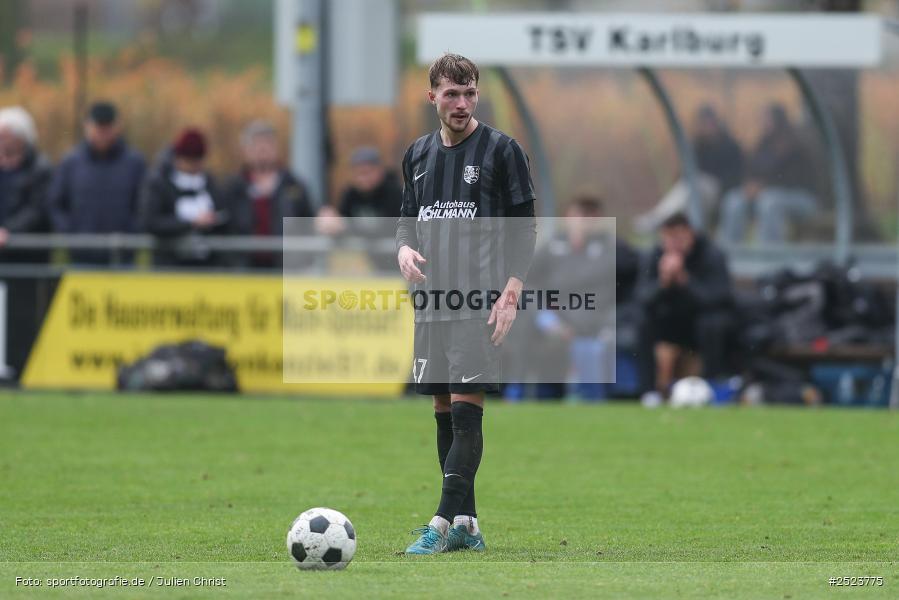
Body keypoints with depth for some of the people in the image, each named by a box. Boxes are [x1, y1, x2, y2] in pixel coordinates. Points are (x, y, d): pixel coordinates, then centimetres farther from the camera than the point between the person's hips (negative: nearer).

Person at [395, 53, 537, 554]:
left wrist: (511, 292, -12)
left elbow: (525, 227, -4)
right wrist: (405, 247, -1)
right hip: (432, 301, 6)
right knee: (444, 411, 6)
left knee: (466, 408, -11)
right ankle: (466, 525, 11)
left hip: (480, 302, -6)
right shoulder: (418, 155, 13)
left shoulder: (501, 150, -3)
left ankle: (445, 522, -15)